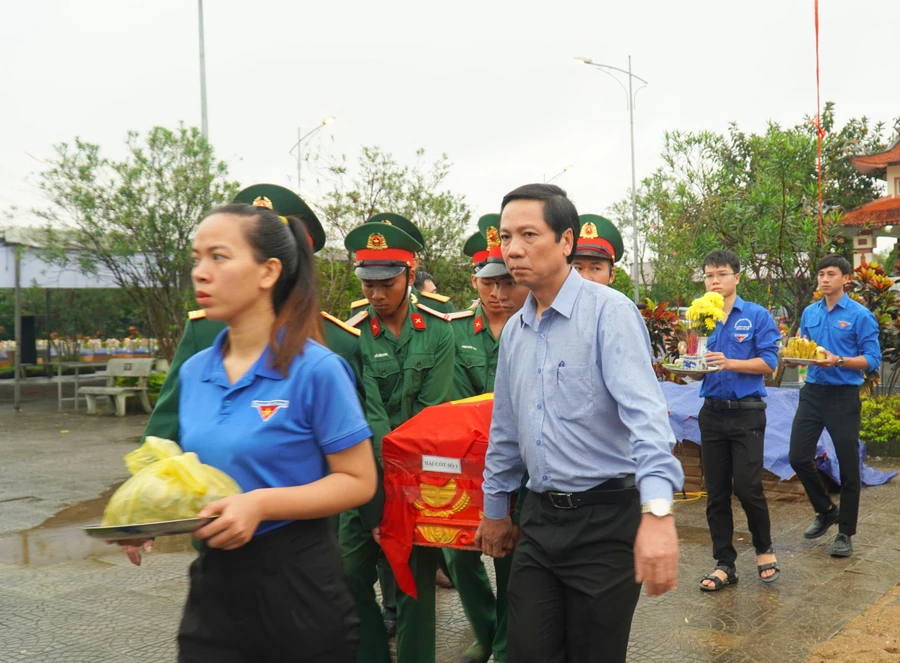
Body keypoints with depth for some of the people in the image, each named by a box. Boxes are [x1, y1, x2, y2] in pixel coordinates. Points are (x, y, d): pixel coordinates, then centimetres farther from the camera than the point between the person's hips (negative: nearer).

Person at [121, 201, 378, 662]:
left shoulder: (316, 368, -15)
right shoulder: (193, 372, 4)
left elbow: (359, 481, -13)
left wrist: (261, 503, -24)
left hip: (297, 583, -5)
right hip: (213, 581, 5)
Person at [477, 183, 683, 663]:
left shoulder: (609, 312, -13)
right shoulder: (514, 331, 9)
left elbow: (644, 411, -25)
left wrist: (657, 512, -37)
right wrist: (494, 510, 24)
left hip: (605, 517, -6)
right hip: (540, 518, 6)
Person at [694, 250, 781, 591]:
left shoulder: (757, 316, -3)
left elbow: (769, 363, -10)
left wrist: (730, 363, -22)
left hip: (747, 412, -4)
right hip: (712, 412, 4)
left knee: (747, 487, -5)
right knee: (716, 493, 7)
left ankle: (764, 549, 22)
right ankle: (724, 563, 18)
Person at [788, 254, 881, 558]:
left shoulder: (860, 315, -8)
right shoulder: (809, 313, 8)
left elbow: (872, 359, -11)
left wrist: (838, 361, -25)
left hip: (843, 396, -5)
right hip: (812, 392, 5)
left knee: (848, 465, 3)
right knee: (798, 457, 4)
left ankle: (845, 533, 17)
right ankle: (826, 510, 28)